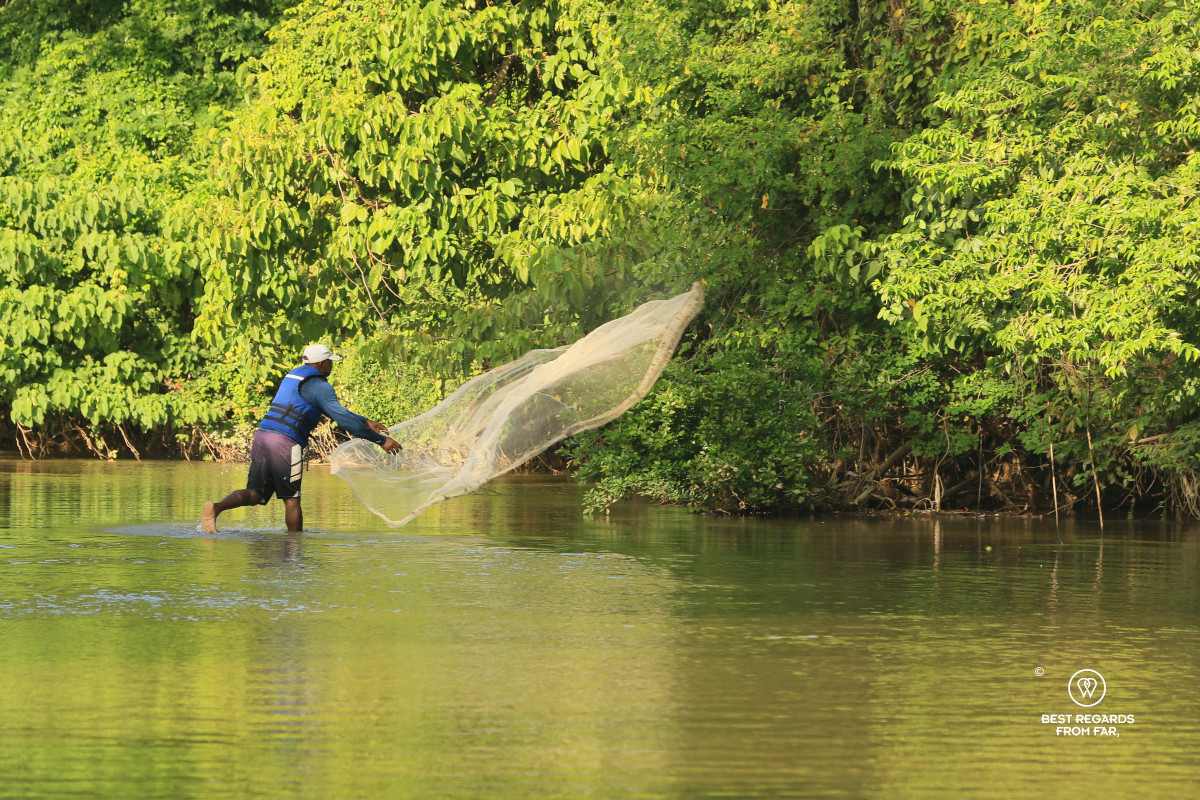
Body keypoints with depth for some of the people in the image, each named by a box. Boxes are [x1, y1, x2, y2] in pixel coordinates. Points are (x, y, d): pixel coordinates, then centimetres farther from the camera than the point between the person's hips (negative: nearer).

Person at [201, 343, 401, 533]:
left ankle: (216, 507, -19)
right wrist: (380, 440, -9)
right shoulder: (319, 386, -3)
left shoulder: (293, 376, 26)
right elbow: (341, 417, -12)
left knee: (255, 494, 3)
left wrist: (365, 422, 32)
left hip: (262, 434, 8)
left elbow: (333, 410, 32)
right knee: (291, 498, 2)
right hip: (285, 441, -8)